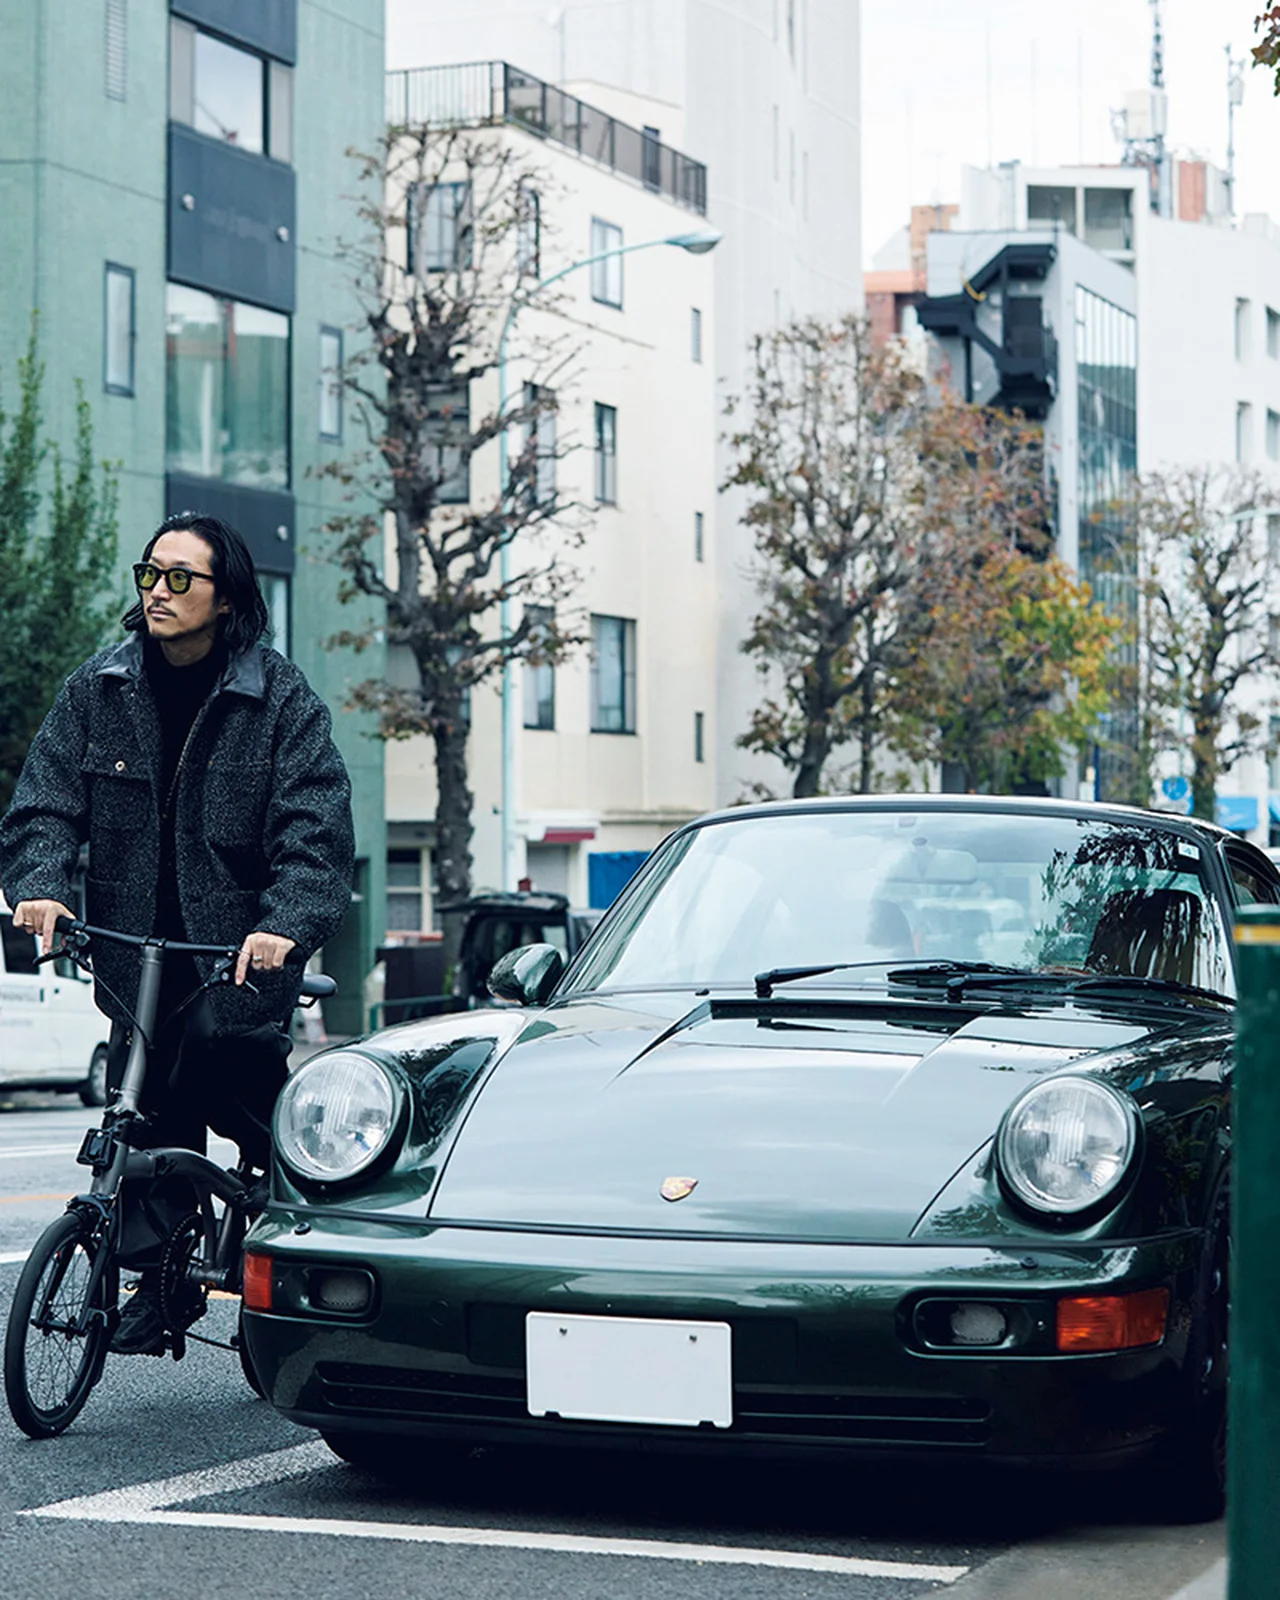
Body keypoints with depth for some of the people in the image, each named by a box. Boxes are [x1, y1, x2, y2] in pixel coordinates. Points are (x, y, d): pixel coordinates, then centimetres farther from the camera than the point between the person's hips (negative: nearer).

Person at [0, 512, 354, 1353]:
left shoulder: (283, 701, -5)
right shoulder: (96, 692, 6)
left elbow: (317, 834, -12)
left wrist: (284, 926, -29)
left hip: (240, 965, -3)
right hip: (133, 955, 3)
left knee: (252, 1117, -8)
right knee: (151, 1126, 4)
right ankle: (159, 1281, 16)